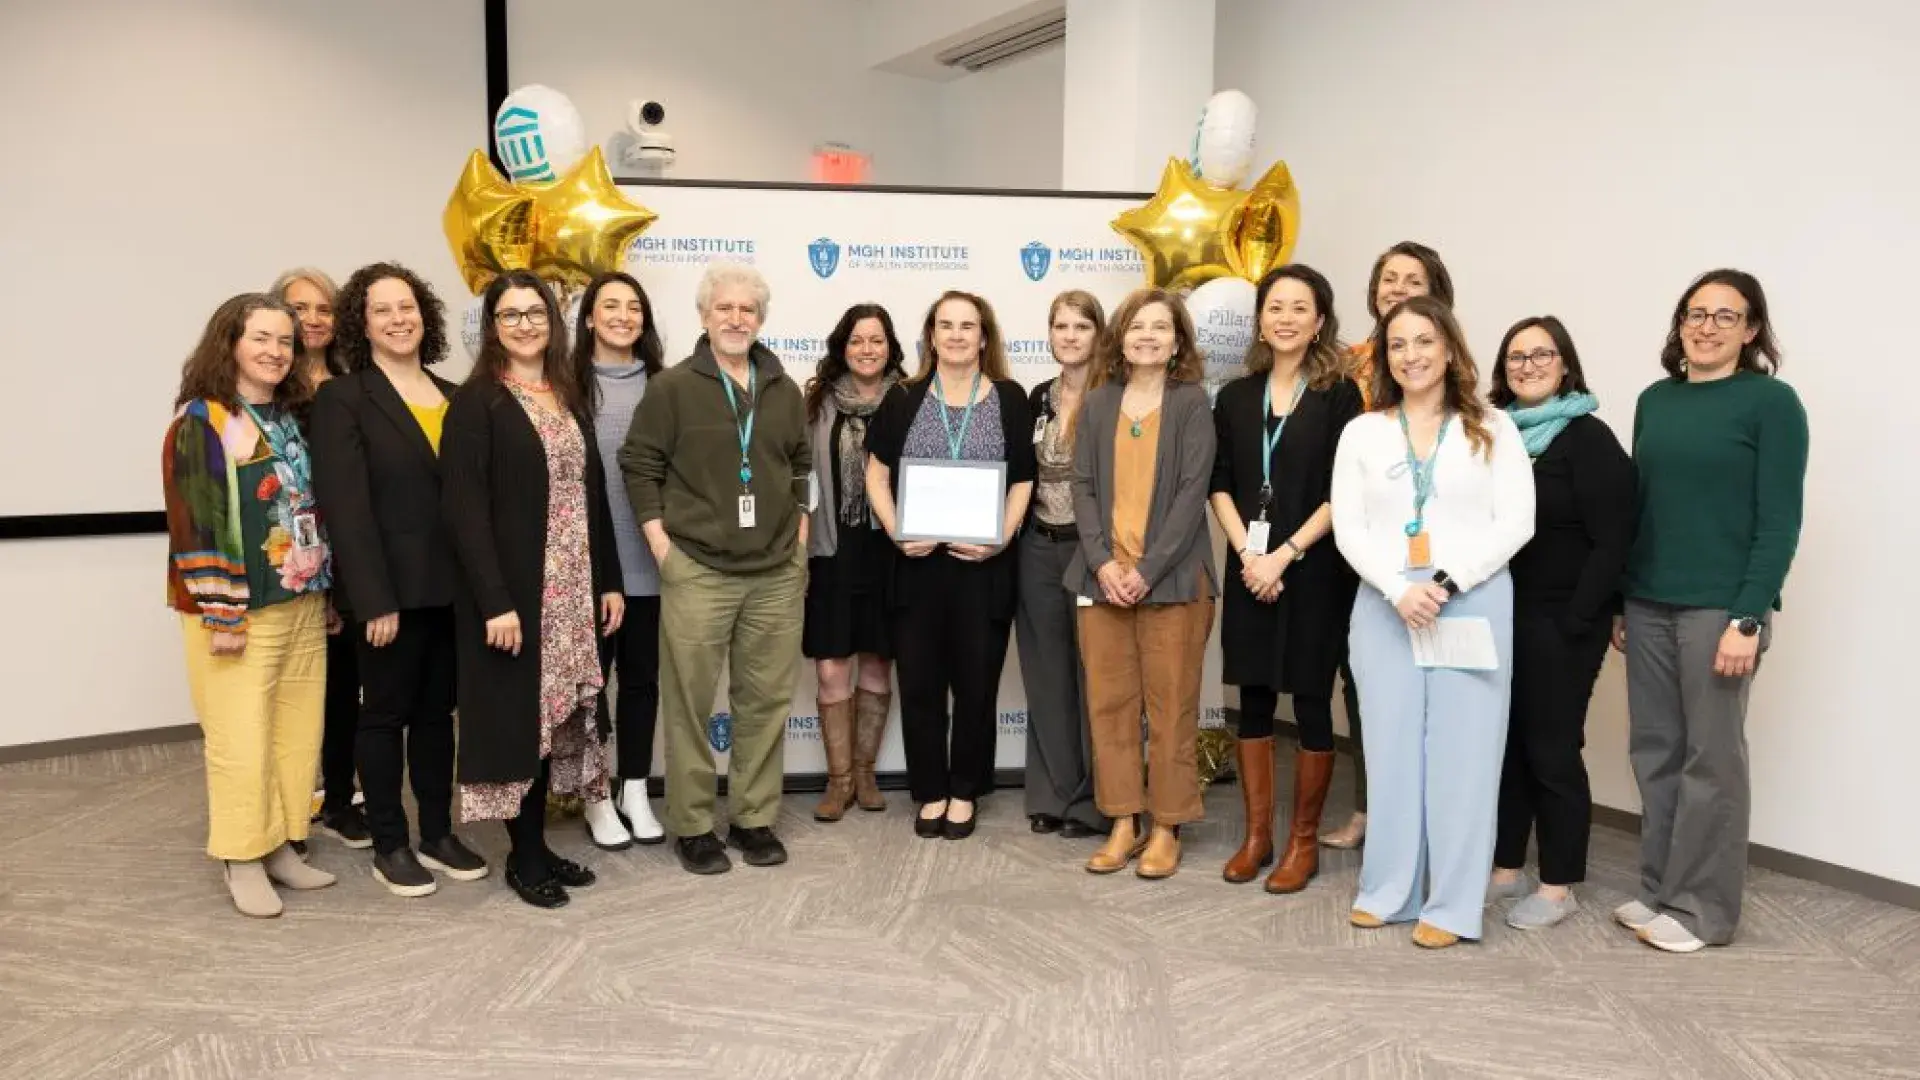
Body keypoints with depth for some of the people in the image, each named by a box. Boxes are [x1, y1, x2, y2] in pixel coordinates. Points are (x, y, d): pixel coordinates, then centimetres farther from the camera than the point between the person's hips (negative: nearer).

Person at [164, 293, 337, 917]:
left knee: (298, 734, 11)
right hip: (238, 610, -6)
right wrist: (219, 615, -17)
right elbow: (192, 523, -13)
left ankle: (281, 846, 23)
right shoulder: (200, 421, -8)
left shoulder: (293, 418, 11)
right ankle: (242, 861, 12)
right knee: (241, 741, -2)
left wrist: (328, 592, 13)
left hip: (303, 605, 7)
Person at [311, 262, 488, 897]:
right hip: (390, 590, -5)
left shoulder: (452, 397, 10)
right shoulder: (343, 398, -6)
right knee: (386, 712, 7)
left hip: (450, 584, 5)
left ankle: (438, 833, 25)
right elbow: (346, 506, -13)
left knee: (436, 710, 14)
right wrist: (374, 599, -19)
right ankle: (389, 846, 18)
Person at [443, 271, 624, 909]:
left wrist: (609, 582, 9)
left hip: (572, 590, 6)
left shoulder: (570, 397, 12)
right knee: (518, 717, 1)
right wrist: (494, 600, -21)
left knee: (555, 715, 11)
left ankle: (538, 845, 22)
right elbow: (464, 508, -14)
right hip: (512, 590, -6)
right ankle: (524, 857, 14)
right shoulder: (477, 402, -8)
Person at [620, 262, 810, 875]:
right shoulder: (673, 387, -3)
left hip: (777, 572, 4)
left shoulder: (785, 391, 10)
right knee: (691, 703, 3)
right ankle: (692, 826, 15)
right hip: (697, 571, -4)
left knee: (766, 700, 9)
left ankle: (755, 819, 22)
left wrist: (799, 535, 11)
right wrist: (660, 544, -8)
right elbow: (639, 465, -2)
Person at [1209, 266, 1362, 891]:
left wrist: (1286, 554, -14)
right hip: (1248, 568, 4)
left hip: (1315, 570, -3)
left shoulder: (1340, 396, -2)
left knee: (1311, 703, 3)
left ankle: (1304, 841, 15)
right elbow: (1219, 485, 5)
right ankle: (1256, 835, 19)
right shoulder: (1235, 397, 9)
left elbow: (1342, 493, -7)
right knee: (1253, 701, 8)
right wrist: (1247, 552, -8)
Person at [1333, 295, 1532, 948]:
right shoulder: (1362, 433, 9)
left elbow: (1516, 522, -3)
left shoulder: (1493, 429, 5)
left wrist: (1448, 583, -13)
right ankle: (1388, 889, 17)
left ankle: (1451, 903, 9)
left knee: (1462, 749, 1)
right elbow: (1348, 529, 2)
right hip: (1385, 606, 2)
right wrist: (1400, 590, -12)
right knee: (1392, 747, 6)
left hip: (1474, 605, -1)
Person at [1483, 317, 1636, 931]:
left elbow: (1611, 543, -13)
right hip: (1498, 618, 6)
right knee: (1502, 742, 11)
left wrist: (1575, 623, -16)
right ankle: (1505, 869, 24)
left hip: (1558, 624, -6)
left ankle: (1559, 887, 14)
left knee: (1551, 748, 1)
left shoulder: (1588, 438, -8)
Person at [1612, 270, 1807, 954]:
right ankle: (1660, 892, 22)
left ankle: (1701, 909, 14)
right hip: (1649, 605, 5)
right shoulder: (1655, 400, 10)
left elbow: (1779, 520, -10)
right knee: (1654, 752, 10)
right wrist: (1619, 600, 11)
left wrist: (1749, 619, -16)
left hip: (1720, 607, -5)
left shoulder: (1771, 402, -5)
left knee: (1711, 759, 3)